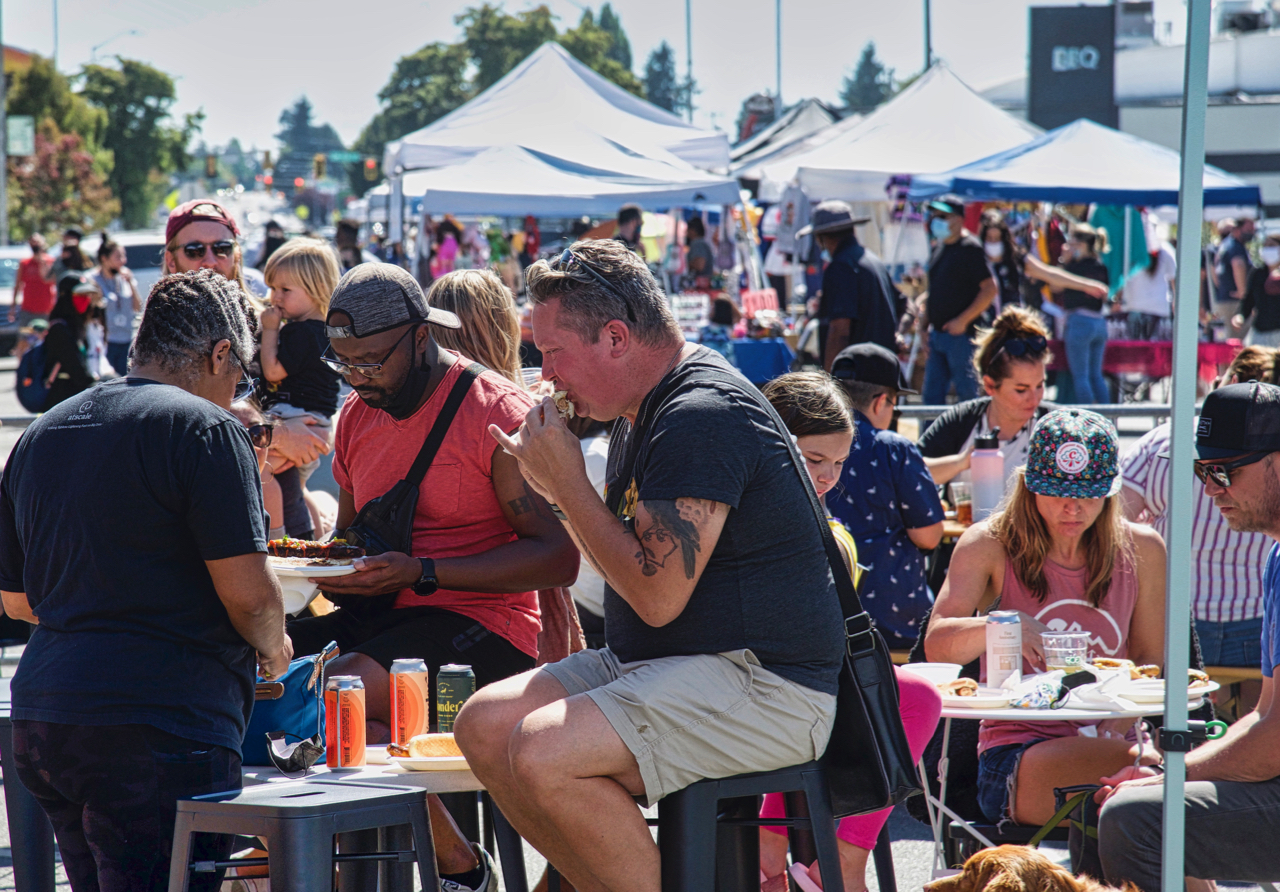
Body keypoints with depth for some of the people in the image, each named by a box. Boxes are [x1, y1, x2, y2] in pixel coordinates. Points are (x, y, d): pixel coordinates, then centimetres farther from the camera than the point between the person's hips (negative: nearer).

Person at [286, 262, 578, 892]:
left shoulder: (501, 412, -10)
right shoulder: (357, 415, 14)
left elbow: (558, 557, -14)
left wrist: (421, 574, -21)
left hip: (483, 625, -7)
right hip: (380, 614, 7)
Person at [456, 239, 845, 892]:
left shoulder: (702, 417, -18)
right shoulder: (645, 413, 15)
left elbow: (657, 597, -23)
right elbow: (630, 565, 23)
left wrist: (568, 481, -14)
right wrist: (553, 489, 8)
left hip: (763, 686, -11)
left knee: (542, 753, -27)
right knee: (484, 724, 0)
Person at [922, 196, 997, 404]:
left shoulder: (970, 249, -11)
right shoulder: (939, 247, 14)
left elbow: (990, 289, -15)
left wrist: (963, 320, -18)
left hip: (960, 334, -9)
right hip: (937, 333, 9)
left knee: (967, 394, -5)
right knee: (932, 394, 9)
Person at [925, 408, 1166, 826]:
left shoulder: (1141, 550, 10)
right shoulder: (990, 545, 2)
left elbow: (1152, 661, 16)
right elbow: (937, 646, -9)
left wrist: (1122, 720, -6)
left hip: (1107, 743, 4)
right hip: (1014, 752, -3)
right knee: (1145, 769, -35)